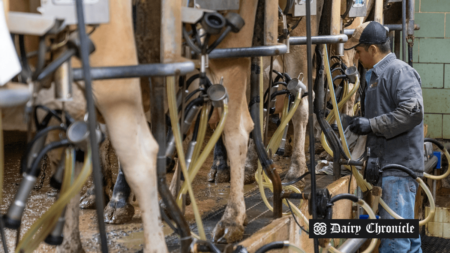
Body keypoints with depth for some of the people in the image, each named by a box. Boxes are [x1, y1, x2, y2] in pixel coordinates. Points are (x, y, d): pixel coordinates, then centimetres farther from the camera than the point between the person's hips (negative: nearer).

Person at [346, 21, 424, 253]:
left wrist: (371, 124, -21)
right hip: (388, 163, 10)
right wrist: (361, 124, 12)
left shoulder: (399, 71, -13)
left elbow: (412, 111, -25)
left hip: (400, 165, -10)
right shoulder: (376, 75, 17)